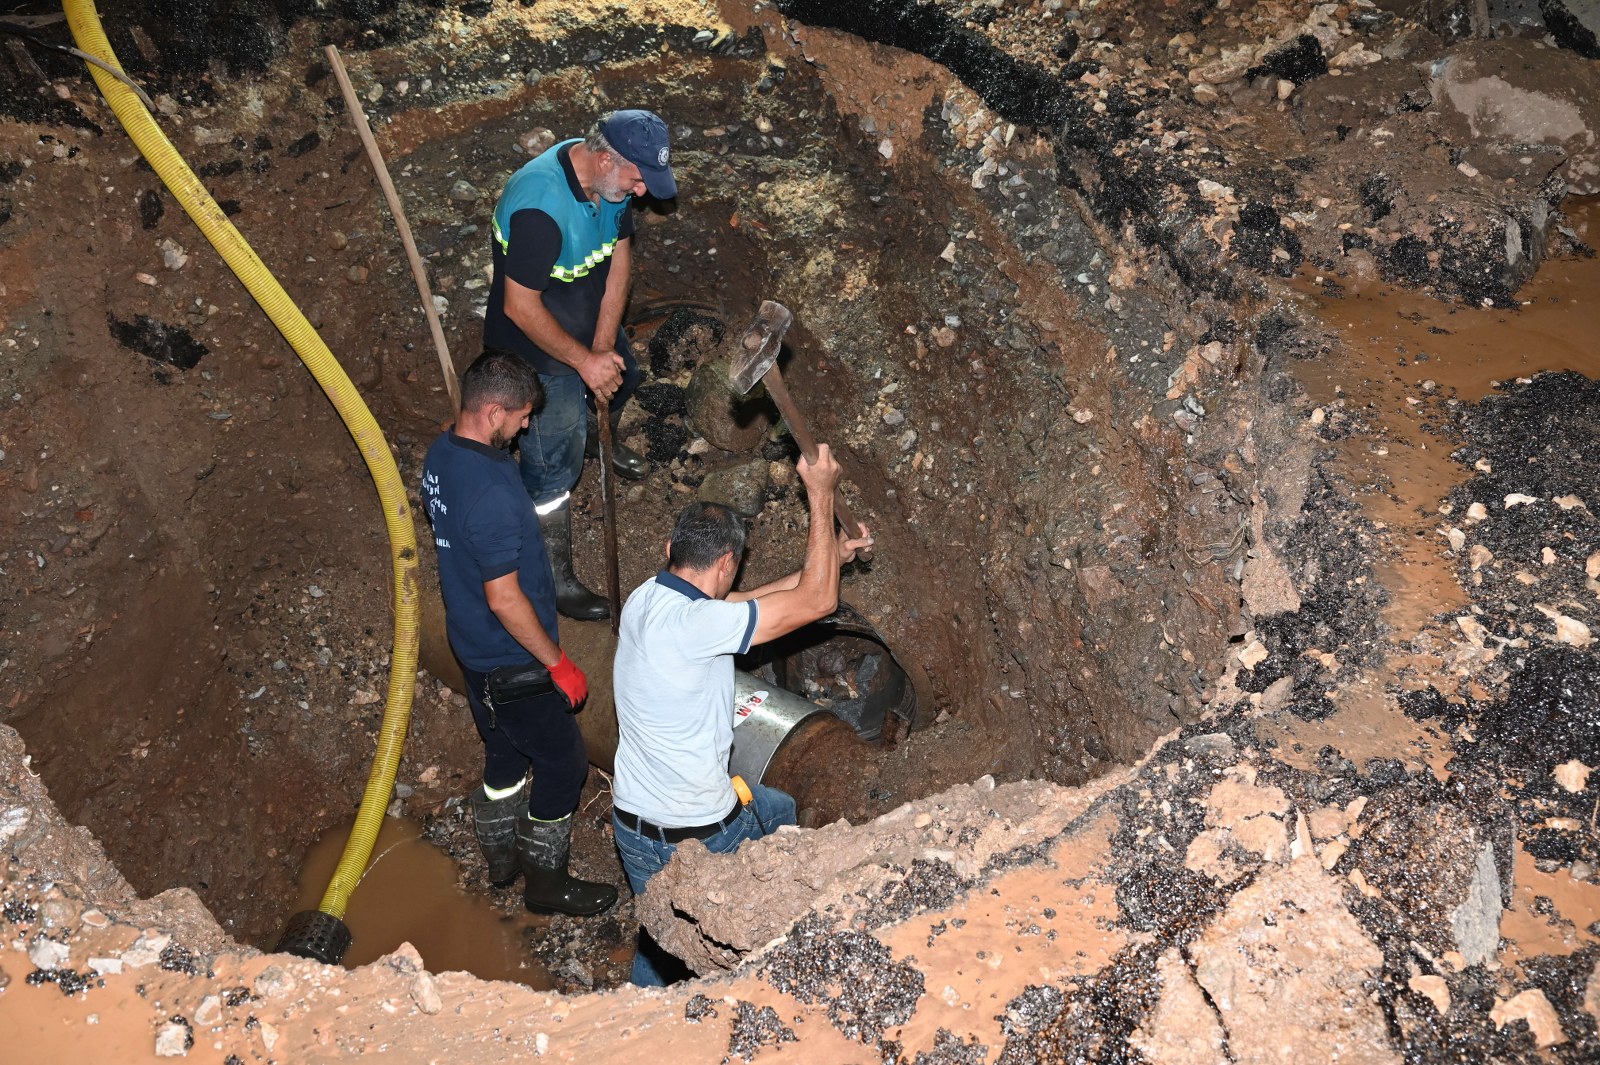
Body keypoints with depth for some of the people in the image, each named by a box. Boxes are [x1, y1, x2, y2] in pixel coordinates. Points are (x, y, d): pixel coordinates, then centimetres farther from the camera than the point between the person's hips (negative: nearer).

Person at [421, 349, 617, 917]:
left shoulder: (441, 454, -3)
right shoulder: (492, 492, -34)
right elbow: (505, 599, -29)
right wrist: (559, 663, -17)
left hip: (472, 643, 9)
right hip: (510, 659, -9)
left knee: (506, 753, 26)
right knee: (563, 762, 10)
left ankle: (501, 857, 45)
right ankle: (545, 882, 27)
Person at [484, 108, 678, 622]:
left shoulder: (611, 178, -12)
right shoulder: (539, 206, -38)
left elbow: (619, 257, -4)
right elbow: (520, 307, -32)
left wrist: (604, 347, -12)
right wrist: (585, 361, -24)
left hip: (590, 325, 8)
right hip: (536, 347, -8)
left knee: (622, 377, 34)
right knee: (553, 464, 2)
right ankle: (555, 578, 18)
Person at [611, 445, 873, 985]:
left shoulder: (645, 598, -4)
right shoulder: (693, 623, -30)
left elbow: (747, 601, 10)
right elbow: (817, 602, -25)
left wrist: (828, 559, 12)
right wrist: (821, 494, -17)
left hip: (632, 818, 7)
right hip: (699, 836, -6)